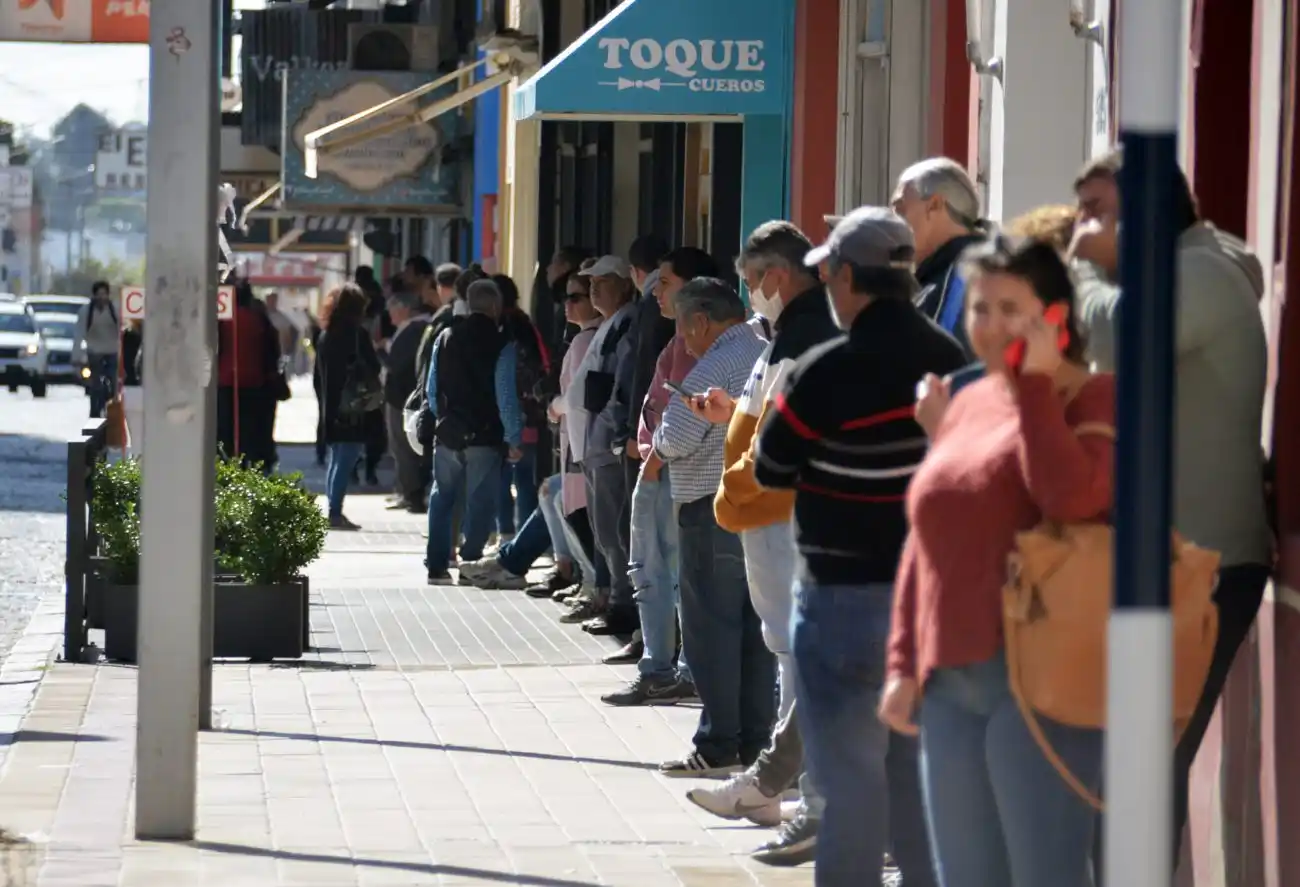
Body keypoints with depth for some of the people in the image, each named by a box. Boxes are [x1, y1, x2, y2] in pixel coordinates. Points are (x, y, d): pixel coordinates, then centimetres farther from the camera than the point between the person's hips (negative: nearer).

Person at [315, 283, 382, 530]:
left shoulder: (326, 334, 10)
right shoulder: (356, 334, -10)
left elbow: (319, 373, 14)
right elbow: (372, 368, -9)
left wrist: (325, 403, 18)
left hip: (331, 407, 7)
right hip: (352, 408, -7)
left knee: (336, 460, 16)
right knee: (346, 460, -7)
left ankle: (333, 511, 17)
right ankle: (336, 513, -12)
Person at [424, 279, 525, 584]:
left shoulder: (445, 338, 4)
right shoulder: (501, 345, -10)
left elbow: (432, 389, 9)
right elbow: (506, 397, -13)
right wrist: (513, 438, -7)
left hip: (448, 433, 4)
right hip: (485, 437, -4)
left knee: (442, 499, 15)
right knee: (480, 503, 3)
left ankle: (437, 565, 15)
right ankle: (470, 562, -2)